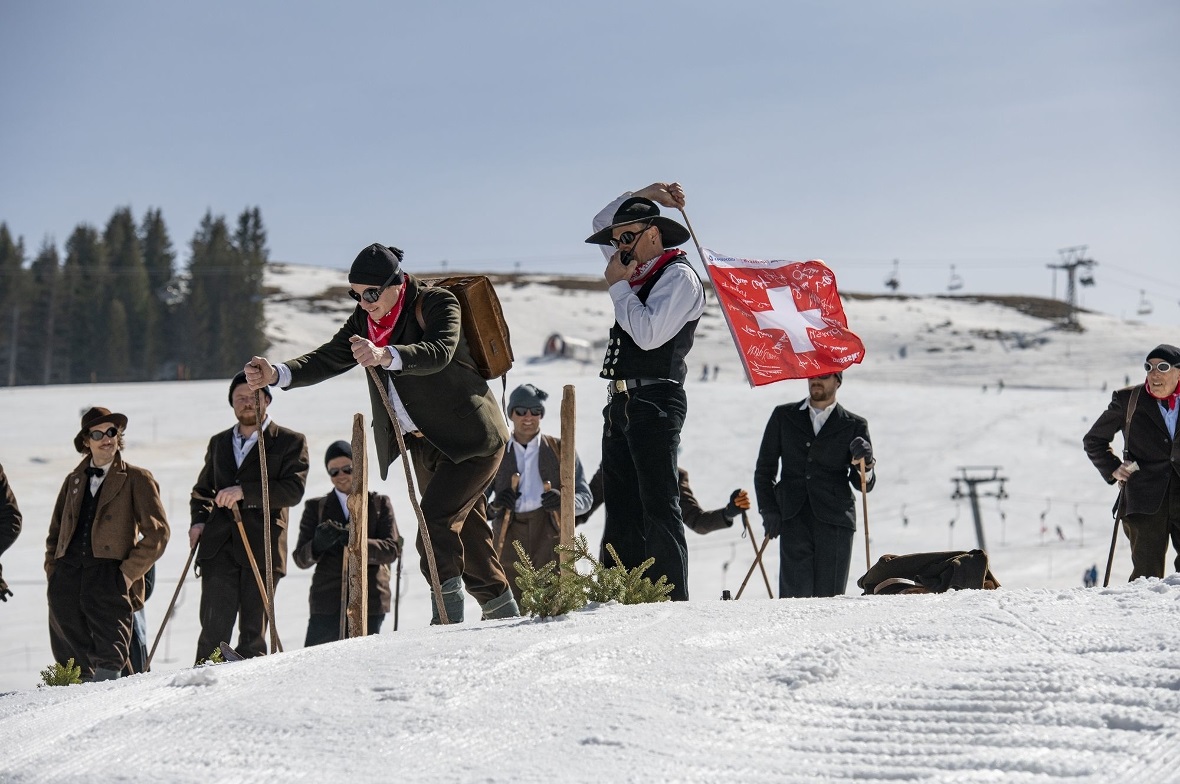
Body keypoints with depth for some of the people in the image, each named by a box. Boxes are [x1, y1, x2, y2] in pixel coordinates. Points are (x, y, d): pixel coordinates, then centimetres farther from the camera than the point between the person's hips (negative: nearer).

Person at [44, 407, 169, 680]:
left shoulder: (137, 479, 7)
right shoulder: (74, 480, 21)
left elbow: (157, 533, 1)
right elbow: (56, 530, 26)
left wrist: (128, 572, -7)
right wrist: (52, 568, 10)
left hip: (110, 578, -4)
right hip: (67, 575, 4)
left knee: (108, 660, -12)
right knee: (70, 659, 2)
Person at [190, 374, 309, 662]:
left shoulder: (291, 442, 7)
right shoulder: (219, 443, 22)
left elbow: (294, 490, -7)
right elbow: (202, 489, 32)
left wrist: (245, 492, -16)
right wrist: (199, 519, 11)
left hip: (262, 547, -3)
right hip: (219, 547, 3)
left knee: (253, 633, -2)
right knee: (214, 628, -8)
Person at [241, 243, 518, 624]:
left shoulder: (437, 303, -16)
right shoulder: (365, 319, 5)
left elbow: (439, 353, -34)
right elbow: (329, 358, 1)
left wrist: (385, 356, -50)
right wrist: (276, 375, -16)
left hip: (471, 435, -8)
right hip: (425, 444, 8)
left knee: (435, 519, -20)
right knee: (464, 530, 11)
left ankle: (448, 613, -17)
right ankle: (503, 614, 21)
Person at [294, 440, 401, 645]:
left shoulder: (380, 504, 12)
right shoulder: (316, 508, 13)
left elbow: (392, 550, -2)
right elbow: (301, 559, 5)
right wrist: (318, 545, -20)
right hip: (328, 602, 0)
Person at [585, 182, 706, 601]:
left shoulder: (679, 276, -6)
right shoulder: (639, 269, 18)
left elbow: (648, 334, -19)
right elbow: (601, 225, 31)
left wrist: (618, 285, -8)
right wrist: (644, 195, 18)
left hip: (655, 401, -9)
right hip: (622, 404, 9)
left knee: (658, 507, -12)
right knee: (621, 511, 5)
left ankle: (671, 601, -14)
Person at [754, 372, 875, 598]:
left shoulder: (854, 425, 13)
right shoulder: (783, 416, 15)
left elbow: (865, 484, 11)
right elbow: (764, 469, 16)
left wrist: (865, 462, -10)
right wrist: (768, 510, 2)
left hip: (835, 520, 0)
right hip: (794, 518, 0)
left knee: (828, 597, -6)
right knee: (795, 593, -13)